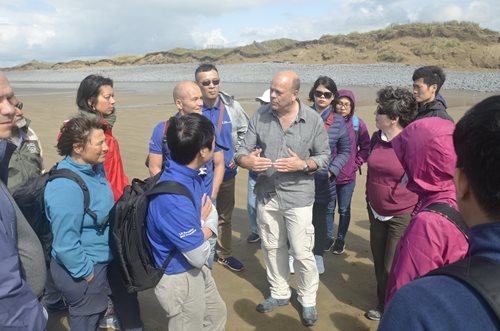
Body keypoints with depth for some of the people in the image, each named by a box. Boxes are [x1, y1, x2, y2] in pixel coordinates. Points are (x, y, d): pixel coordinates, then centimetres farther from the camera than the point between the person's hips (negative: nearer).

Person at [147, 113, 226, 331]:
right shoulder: (174, 199, -37)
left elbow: (211, 217, 5)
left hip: (196, 270, 9)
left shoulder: (191, 176, -8)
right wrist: (203, 223, -9)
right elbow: (200, 256, -26)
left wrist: (201, 232, -15)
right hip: (180, 279, -8)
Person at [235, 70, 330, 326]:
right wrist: (246, 161, -28)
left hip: (297, 195, -3)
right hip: (266, 193, 3)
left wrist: (303, 165, -20)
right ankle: (279, 293, 40)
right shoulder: (260, 116, -5)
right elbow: (242, 151, -4)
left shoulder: (313, 119, -9)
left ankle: (308, 301, 29)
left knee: (302, 253, 4)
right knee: (272, 248, 17)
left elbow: (324, 155, -1)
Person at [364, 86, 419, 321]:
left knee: (392, 268, 2)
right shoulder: (377, 138, 0)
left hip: (403, 216, -6)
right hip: (377, 212, 6)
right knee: (379, 263, 16)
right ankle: (383, 304, 39)